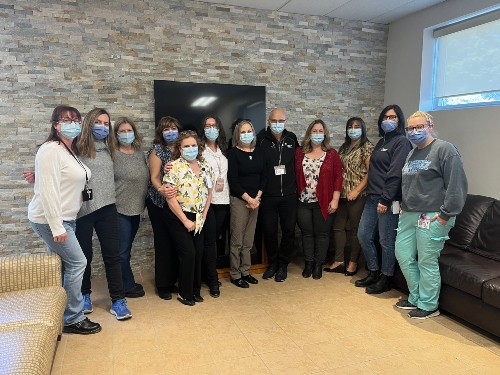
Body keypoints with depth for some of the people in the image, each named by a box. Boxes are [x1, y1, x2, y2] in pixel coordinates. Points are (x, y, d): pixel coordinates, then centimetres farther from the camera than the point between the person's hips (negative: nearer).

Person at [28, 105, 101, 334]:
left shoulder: (70, 150, 13)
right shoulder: (51, 150, -17)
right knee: (77, 262, -6)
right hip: (49, 220, -9)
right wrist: (56, 227, -24)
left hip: (65, 219, 9)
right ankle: (73, 319, 8)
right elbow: (48, 190, -23)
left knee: (61, 266, 13)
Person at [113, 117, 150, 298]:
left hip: (136, 209, 6)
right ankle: (128, 286, 19)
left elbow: (146, 177, 16)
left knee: (127, 249, 17)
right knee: (122, 251, 4)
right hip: (120, 210, -6)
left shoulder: (140, 153, 8)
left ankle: (127, 283, 30)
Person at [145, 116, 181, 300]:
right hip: (159, 202, -4)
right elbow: (154, 177, -11)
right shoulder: (157, 149, -4)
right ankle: (162, 285, 13)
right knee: (163, 242, 1)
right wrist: (160, 189, -32)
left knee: (175, 242, 7)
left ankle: (172, 280, 22)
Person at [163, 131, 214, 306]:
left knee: (198, 254, 5)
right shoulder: (174, 167, -14)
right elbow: (170, 197, -16)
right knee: (188, 253, -6)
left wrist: (203, 215, 1)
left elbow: (209, 192, 10)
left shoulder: (205, 166, 4)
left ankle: (195, 290, 24)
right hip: (178, 217, -5)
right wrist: (185, 220, -15)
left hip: (197, 218, 5)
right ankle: (184, 293, 13)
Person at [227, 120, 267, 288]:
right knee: (237, 240, -1)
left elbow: (264, 176, 7)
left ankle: (245, 271, 21)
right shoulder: (234, 153, -6)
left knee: (249, 240, 10)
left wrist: (257, 197, -5)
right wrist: (248, 199, -13)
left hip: (255, 200, 5)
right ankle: (235, 275, 11)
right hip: (239, 200, -5)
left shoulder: (259, 152, 8)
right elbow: (232, 180, -11)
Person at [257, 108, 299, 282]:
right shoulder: (261, 139, -6)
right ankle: (272, 263, 29)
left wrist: (297, 185, 12)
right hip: (268, 196, -2)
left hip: (289, 195, 3)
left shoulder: (292, 138, 4)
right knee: (269, 231, 8)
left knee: (289, 231, 8)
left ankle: (283, 265, 26)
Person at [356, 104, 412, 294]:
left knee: (387, 241, 2)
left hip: (388, 200, -8)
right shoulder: (381, 142, 19)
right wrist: (371, 194, 13)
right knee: (363, 235, 11)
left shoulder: (402, 142, -7)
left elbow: (395, 173, -16)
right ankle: (373, 273, 27)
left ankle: (385, 279, 18)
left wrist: (386, 199, -20)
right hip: (372, 197, 9)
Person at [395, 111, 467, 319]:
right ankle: (415, 298, 29)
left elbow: (457, 185, -16)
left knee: (427, 262, 0)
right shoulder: (411, 155, 18)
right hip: (408, 216, 9)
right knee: (403, 256, 12)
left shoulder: (445, 150, -9)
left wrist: (446, 214, -18)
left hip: (432, 217, -8)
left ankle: (428, 305, 19)